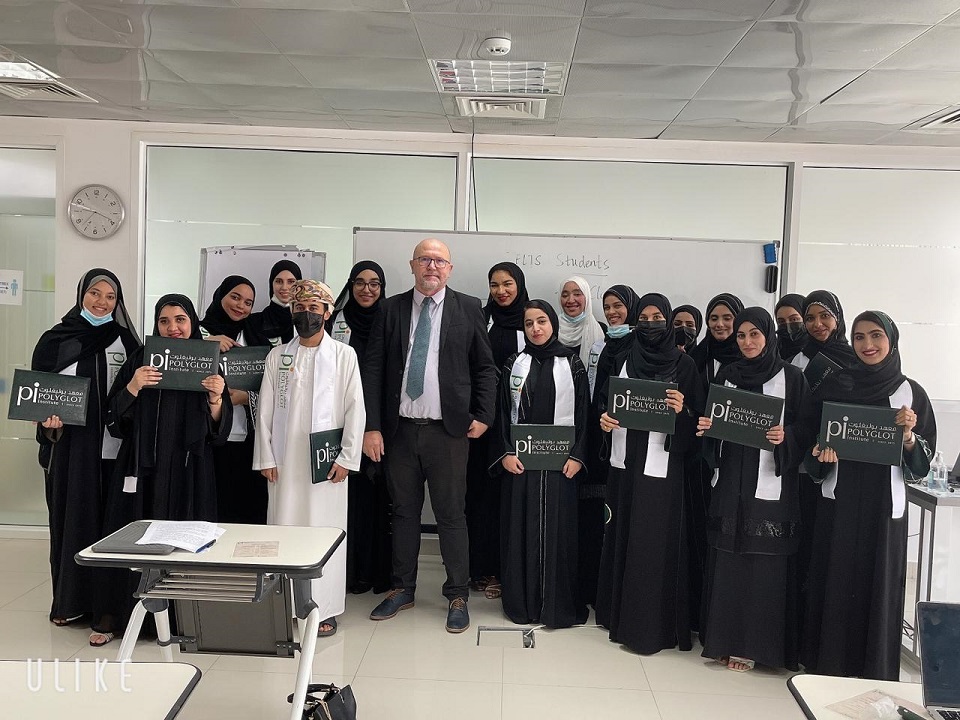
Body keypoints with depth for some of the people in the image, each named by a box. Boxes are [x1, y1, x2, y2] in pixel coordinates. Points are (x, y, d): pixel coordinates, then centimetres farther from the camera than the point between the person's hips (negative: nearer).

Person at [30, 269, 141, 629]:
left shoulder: (125, 340, 7)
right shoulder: (56, 339, 5)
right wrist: (48, 418, -10)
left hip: (111, 446, 0)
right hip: (69, 445, 0)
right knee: (71, 517, 5)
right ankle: (71, 599, 16)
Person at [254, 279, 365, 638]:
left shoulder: (344, 355, 3)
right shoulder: (278, 356, 9)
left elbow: (355, 409, -2)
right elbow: (265, 410, 7)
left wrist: (347, 458, -7)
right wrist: (265, 457, 0)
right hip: (284, 462, 2)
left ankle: (323, 609, 11)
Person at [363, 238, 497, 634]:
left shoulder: (468, 308, 2)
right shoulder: (391, 309, 4)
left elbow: (485, 367, 4)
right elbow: (373, 370, 2)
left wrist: (483, 416, -4)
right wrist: (372, 426, -4)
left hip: (448, 430, -2)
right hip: (399, 428, 2)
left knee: (451, 514, 4)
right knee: (404, 512, 13)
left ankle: (458, 596, 19)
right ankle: (402, 589, 29)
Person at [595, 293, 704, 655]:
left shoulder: (684, 365, 0)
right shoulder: (622, 360, 9)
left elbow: (698, 418, -1)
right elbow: (604, 401, 13)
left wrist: (683, 411, -21)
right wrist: (604, 418, -7)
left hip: (662, 466, -3)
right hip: (624, 462, 3)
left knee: (655, 543, -1)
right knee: (622, 536, 11)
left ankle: (650, 625, 11)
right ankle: (620, 613, 26)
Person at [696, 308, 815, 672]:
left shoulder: (791, 377, 0)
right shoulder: (727, 375, 11)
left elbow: (807, 428, -1)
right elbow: (713, 421, 14)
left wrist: (785, 437, -20)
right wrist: (706, 427, -7)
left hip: (771, 486, -3)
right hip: (730, 482, 3)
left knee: (765, 566, -1)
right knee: (728, 562, 5)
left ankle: (754, 644, 11)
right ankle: (726, 639, 16)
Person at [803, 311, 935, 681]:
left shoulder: (910, 392, 3)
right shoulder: (835, 386, 4)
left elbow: (922, 464, 3)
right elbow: (814, 442, 9)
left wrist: (908, 436, -16)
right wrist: (822, 455, -11)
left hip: (884, 505, 0)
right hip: (838, 502, 1)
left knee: (878, 584, 4)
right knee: (834, 581, 4)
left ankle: (874, 673, 19)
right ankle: (827, 667, 18)